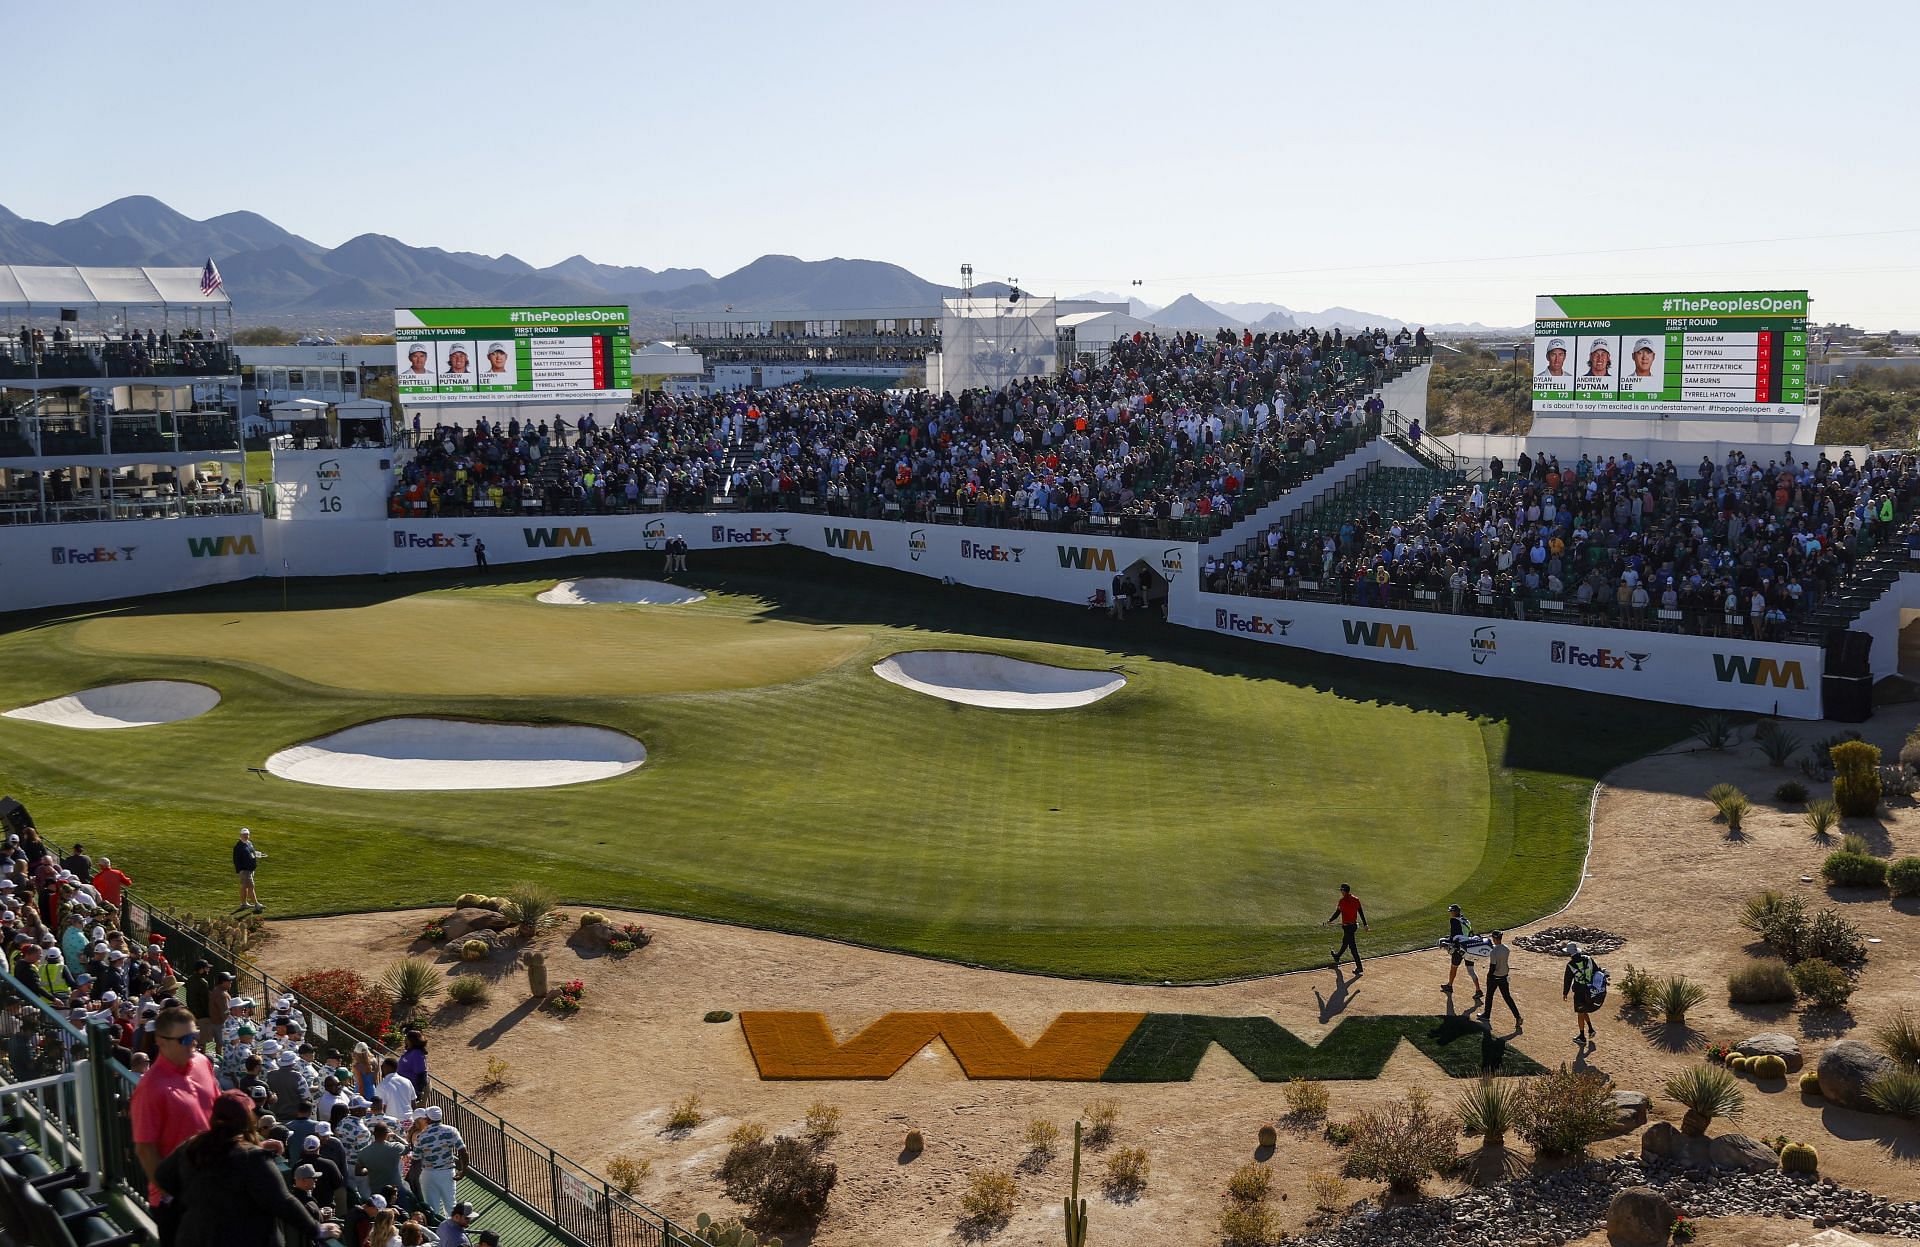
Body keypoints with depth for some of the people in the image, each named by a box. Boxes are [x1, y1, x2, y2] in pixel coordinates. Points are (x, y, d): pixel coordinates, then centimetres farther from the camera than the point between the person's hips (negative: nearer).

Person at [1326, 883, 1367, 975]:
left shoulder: (1342, 901, -17)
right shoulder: (1356, 899, 3)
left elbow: (1337, 913, -13)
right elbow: (1361, 913, 6)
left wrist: (1329, 921, 2)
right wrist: (1365, 925, 12)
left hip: (1347, 926, -8)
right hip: (1354, 925, 8)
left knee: (1353, 947, -5)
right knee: (1345, 942, 27)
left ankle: (1359, 968, -6)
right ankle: (1337, 957, 50)